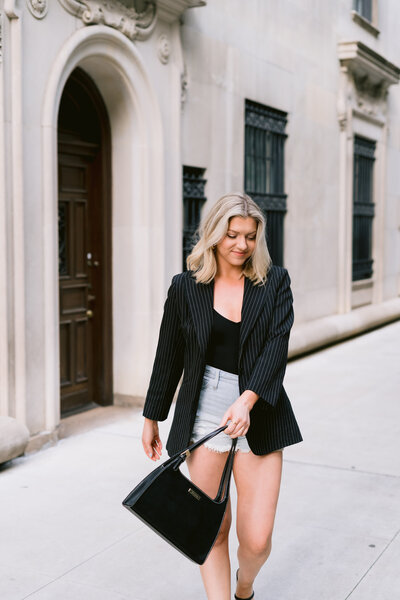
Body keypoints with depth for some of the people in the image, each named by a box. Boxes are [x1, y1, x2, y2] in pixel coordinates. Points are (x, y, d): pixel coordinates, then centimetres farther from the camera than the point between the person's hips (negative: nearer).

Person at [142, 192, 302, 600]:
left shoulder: (274, 282, 2)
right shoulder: (186, 286, 2)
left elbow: (277, 346, -10)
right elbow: (169, 356, 10)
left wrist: (247, 401, -25)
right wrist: (152, 419, 15)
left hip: (259, 417, 0)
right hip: (204, 414, 0)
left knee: (257, 539, 1)